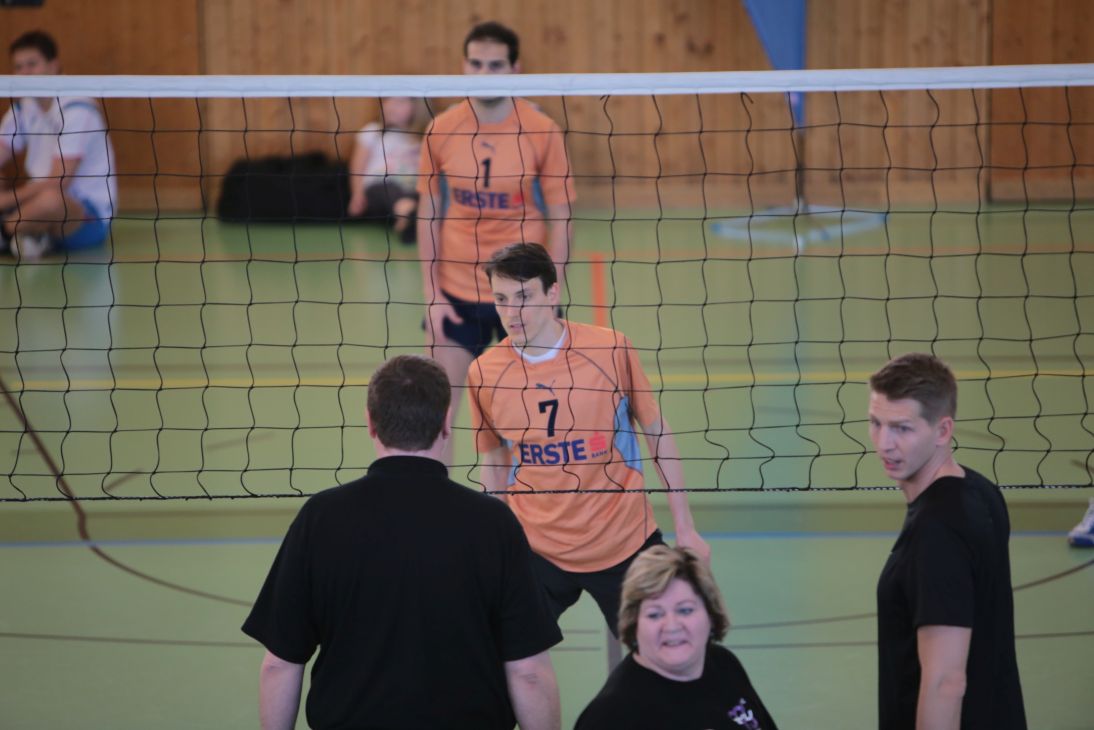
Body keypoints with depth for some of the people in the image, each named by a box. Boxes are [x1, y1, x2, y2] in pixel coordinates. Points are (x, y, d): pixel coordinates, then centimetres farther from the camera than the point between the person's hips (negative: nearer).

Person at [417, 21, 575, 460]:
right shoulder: (441, 131, -2)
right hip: (455, 293, 1)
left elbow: (560, 219, -2)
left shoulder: (542, 131, -7)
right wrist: (431, 295, -2)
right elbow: (428, 215, 4)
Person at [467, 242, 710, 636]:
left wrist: (685, 528, 1)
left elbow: (658, 432, 0)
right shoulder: (484, 373, -6)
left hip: (627, 544, -1)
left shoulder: (612, 350, -11)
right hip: (534, 549, 1)